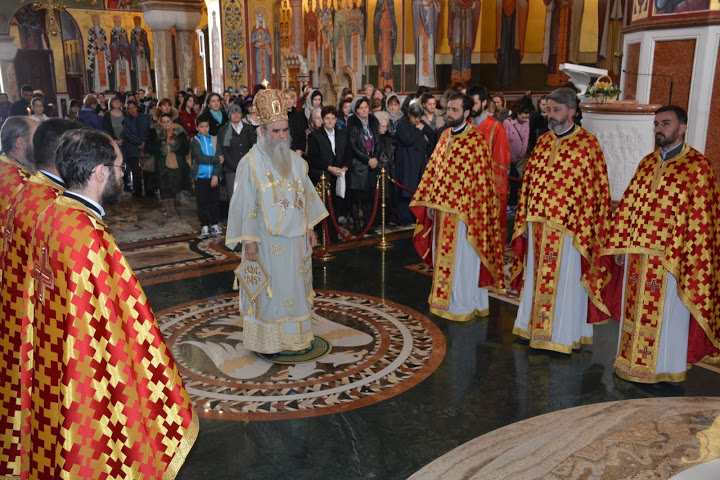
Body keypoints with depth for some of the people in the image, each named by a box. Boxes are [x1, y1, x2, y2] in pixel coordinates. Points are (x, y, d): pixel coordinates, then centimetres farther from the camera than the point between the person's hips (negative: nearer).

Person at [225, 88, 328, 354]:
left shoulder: (295, 160, 6)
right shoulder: (251, 163, -11)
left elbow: (306, 195, 13)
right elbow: (244, 204, -12)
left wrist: (310, 228, 12)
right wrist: (249, 241, -15)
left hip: (296, 238, 6)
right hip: (267, 242, -5)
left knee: (295, 286, 14)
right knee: (269, 291, 4)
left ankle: (296, 335, 29)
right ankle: (267, 340, 18)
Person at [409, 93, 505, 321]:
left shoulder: (476, 141, -13)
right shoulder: (445, 136, 9)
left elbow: (481, 180, -15)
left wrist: (473, 213, -17)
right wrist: (430, 202, 7)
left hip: (463, 210, -7)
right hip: (442, 208, 7)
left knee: (462, 258, 4)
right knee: (443, 255, 16)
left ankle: (463, 305, 18)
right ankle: (445, 300, 31)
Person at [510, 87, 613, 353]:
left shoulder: (587, 143, -8)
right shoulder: (543, 142, 10)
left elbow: (595, 188, -10)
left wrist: (584, 229, -14)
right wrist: (524, 221, 9)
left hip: (567, 227, -6)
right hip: (538, 224, 6)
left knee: (565, 281, 3)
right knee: (536, 277, 15)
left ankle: (564, 334, 16)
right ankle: (534, 327, 29)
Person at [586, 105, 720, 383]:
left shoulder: (697, 166, -7)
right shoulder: (647, 163, 11)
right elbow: (627, 206, 11)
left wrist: (688, 258, -16)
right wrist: (619, 245, 6)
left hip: (670, 256, -6)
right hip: (637, 252, 6)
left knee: (666, 314, 5)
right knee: (635, 308, 13)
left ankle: (665, 369, 20)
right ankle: (632, 362, 27)